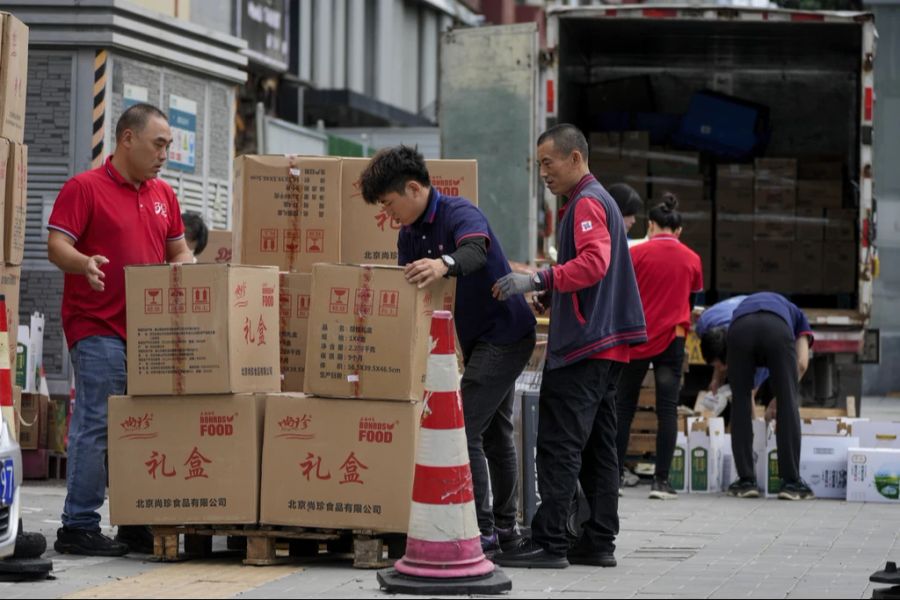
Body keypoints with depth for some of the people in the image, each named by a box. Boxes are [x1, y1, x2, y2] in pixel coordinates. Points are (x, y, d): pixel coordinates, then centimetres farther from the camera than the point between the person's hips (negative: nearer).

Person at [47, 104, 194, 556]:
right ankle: (78, 527, -3)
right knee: (96, 425, -8)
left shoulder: (163, 195, 17)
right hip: (97, 328, -7)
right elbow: (57, 246, -10)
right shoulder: (85, 188, -4)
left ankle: (138, 525, 13)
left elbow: (178, 250, 23)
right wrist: (85, 263, -31)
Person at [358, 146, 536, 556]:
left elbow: (476, 251, -43)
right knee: (495, 432, 18)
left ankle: (481, 531, -16)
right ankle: (505, 527, 28)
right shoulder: (410, 235, 7)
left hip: (504, 334, -10)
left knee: (464, 428, -17)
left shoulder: (460, 214, -21)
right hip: (479, 339, 10)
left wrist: (445, 264, -63)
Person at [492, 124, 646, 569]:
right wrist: (549, 296, 21)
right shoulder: (598, 200, 23)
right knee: (597, 447, 10)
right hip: (605, 344, 11)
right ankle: (599, 542, 12)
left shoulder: (587, 203, -10)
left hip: (583, 344, -11)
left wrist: (539, 280, -30)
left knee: (559, 446, -11)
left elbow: (594, 262, -25)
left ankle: (549, 542, -14)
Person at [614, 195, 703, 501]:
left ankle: (615, 475, 10)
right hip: (672, 338, 1)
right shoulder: (692, 260, 2)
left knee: (624, 406, 10)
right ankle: (661, 480, -5)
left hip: (636, 336, -1)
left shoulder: (636, 254, -5)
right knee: (667, 409, 1)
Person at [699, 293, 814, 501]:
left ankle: (746, 481, 14)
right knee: (788, 404, 9)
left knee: (740, 404, 16)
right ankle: (791, 482, 9)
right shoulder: (795, 315, 40)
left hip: (739, 328, 2)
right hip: (777, 327, -2)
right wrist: (777, 399, 29)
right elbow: (801, 364, 21)